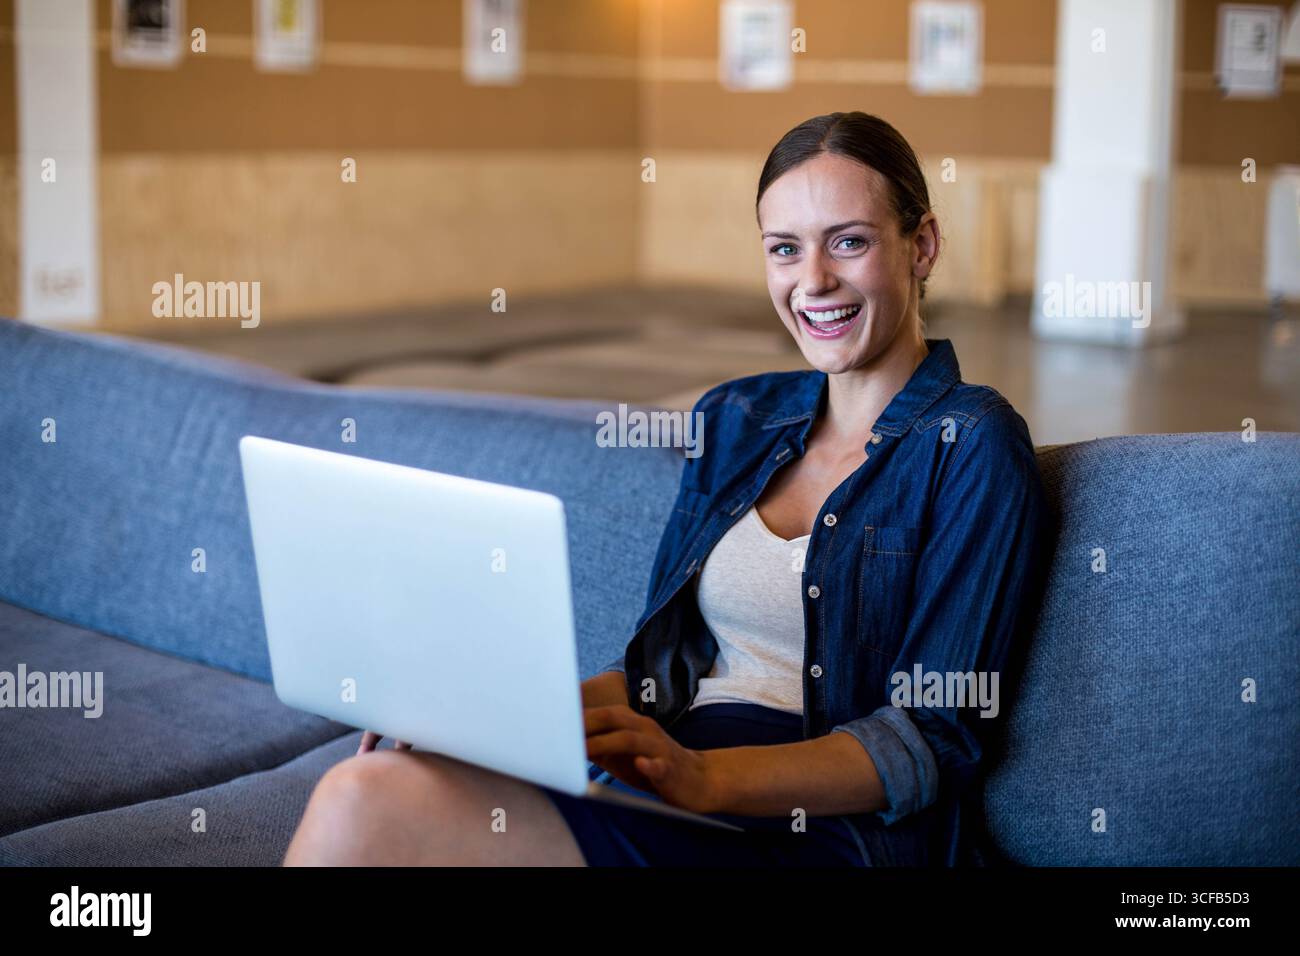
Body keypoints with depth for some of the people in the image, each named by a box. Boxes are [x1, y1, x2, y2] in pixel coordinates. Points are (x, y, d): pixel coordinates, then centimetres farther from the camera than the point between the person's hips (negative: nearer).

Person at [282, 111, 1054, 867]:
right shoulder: (734, 418, 18)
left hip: (816, 833, -5)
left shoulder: (971, 447, -2)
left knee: (368, 806, -28)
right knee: (363, 796, -27)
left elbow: (938, 736, -9)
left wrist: (702, 776, -23)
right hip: (659, 794, 6)